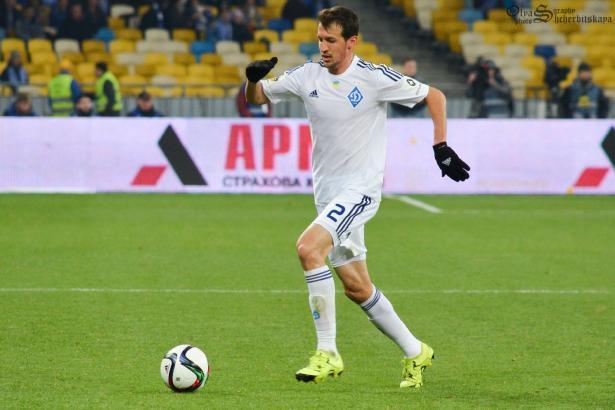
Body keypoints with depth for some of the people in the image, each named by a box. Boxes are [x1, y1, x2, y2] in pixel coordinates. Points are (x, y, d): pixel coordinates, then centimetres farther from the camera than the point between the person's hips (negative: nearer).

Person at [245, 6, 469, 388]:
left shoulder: (374, 78, -12)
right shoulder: (308, 76, 2)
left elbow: (434, 96, -1)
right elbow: (256, 98, 11)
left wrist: (441, 147, -8)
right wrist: (254, 79, -11)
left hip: (360, 188, -7)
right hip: (327, 191, 7)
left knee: (308, 247, -27)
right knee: (356, 287, 11)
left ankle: (328, 353, -20)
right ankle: (415, 352, 29)